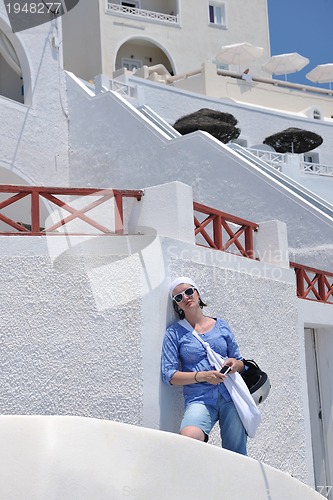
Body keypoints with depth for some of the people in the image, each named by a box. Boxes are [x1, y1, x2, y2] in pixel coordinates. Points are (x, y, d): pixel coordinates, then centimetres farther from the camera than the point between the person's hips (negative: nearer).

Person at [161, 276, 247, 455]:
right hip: (199, 399, -2)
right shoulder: (174, 333, 8)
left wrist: (235, 364, -4)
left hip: (230, 396, 3)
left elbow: (241, 363, 20)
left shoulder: (221, 325, 15)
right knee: (189, 437, -32)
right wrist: (202, 376, -13)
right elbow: (169, 375, 1)